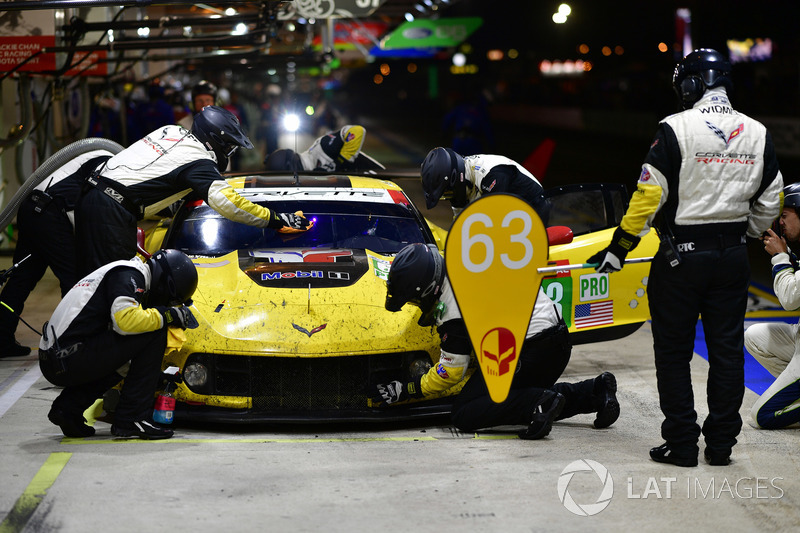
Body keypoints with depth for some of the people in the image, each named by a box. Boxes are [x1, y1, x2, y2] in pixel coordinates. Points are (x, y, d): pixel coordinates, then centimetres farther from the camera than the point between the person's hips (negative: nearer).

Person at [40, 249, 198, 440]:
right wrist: (167, 315, -7)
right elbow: (126, 320, -23)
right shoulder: (129, 275, -6)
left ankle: (67, 407, 14)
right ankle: (131, 418, -6)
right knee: (154, 333, -8)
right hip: (71, 359, -10)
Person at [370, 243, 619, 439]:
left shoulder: (452, 305, -17)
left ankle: (540, 404, -22)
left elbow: (451, 372, -9)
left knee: (464, 415, -7)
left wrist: (405, 390, 0)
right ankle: (595, 391, 13)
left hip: (530, 350, -9)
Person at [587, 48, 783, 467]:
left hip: (681, 256, -4)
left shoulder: (676, 129, -11)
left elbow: (649, 196, -13)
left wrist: (619, 246, -5)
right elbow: (768, 203, 12)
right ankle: (721, 444, 15)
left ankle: (681, 444, 6)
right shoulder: (758, 134, 5)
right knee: (727, 349, 11)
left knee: (674, 351, 5)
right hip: (733, 257, 4)